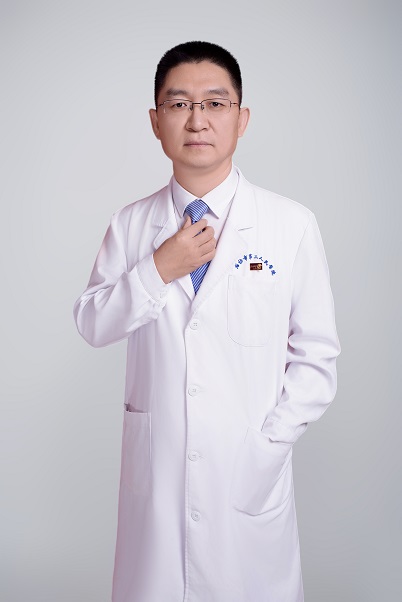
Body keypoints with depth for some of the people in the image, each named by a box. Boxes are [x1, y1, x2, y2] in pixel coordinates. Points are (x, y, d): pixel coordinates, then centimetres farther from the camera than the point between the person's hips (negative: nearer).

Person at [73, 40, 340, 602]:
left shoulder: (293, 224, -8)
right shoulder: (131, 224, 1)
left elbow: (317, 354, -3)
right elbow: (91, 324, 1)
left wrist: (270, 440, -9)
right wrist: (158, 271, -13)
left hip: (249, 470, -2)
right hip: (155, 464, 2)